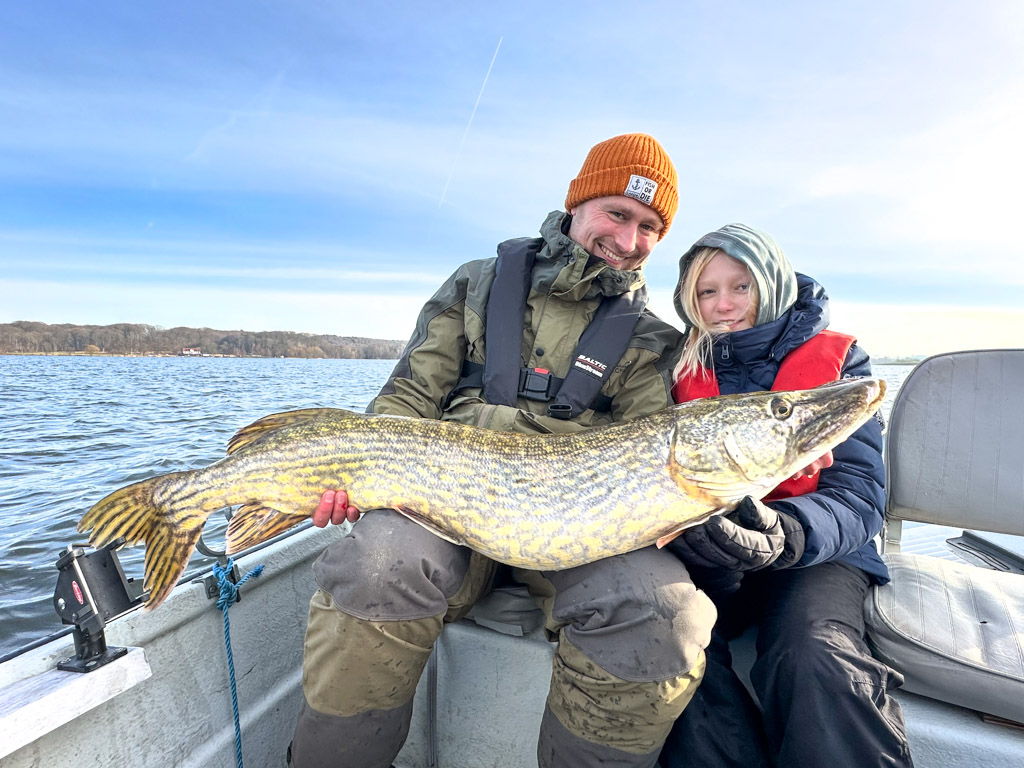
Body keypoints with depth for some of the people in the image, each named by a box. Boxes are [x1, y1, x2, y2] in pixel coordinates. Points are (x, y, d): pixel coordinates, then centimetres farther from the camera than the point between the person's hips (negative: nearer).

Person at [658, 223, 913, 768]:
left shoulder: (837, 360, 1)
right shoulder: (688, 369, 7)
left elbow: (859, 495, -8)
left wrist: (785, 534, -31)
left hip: (815, 552, -1)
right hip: (711, 550, 2)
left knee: (812, 653, -34)